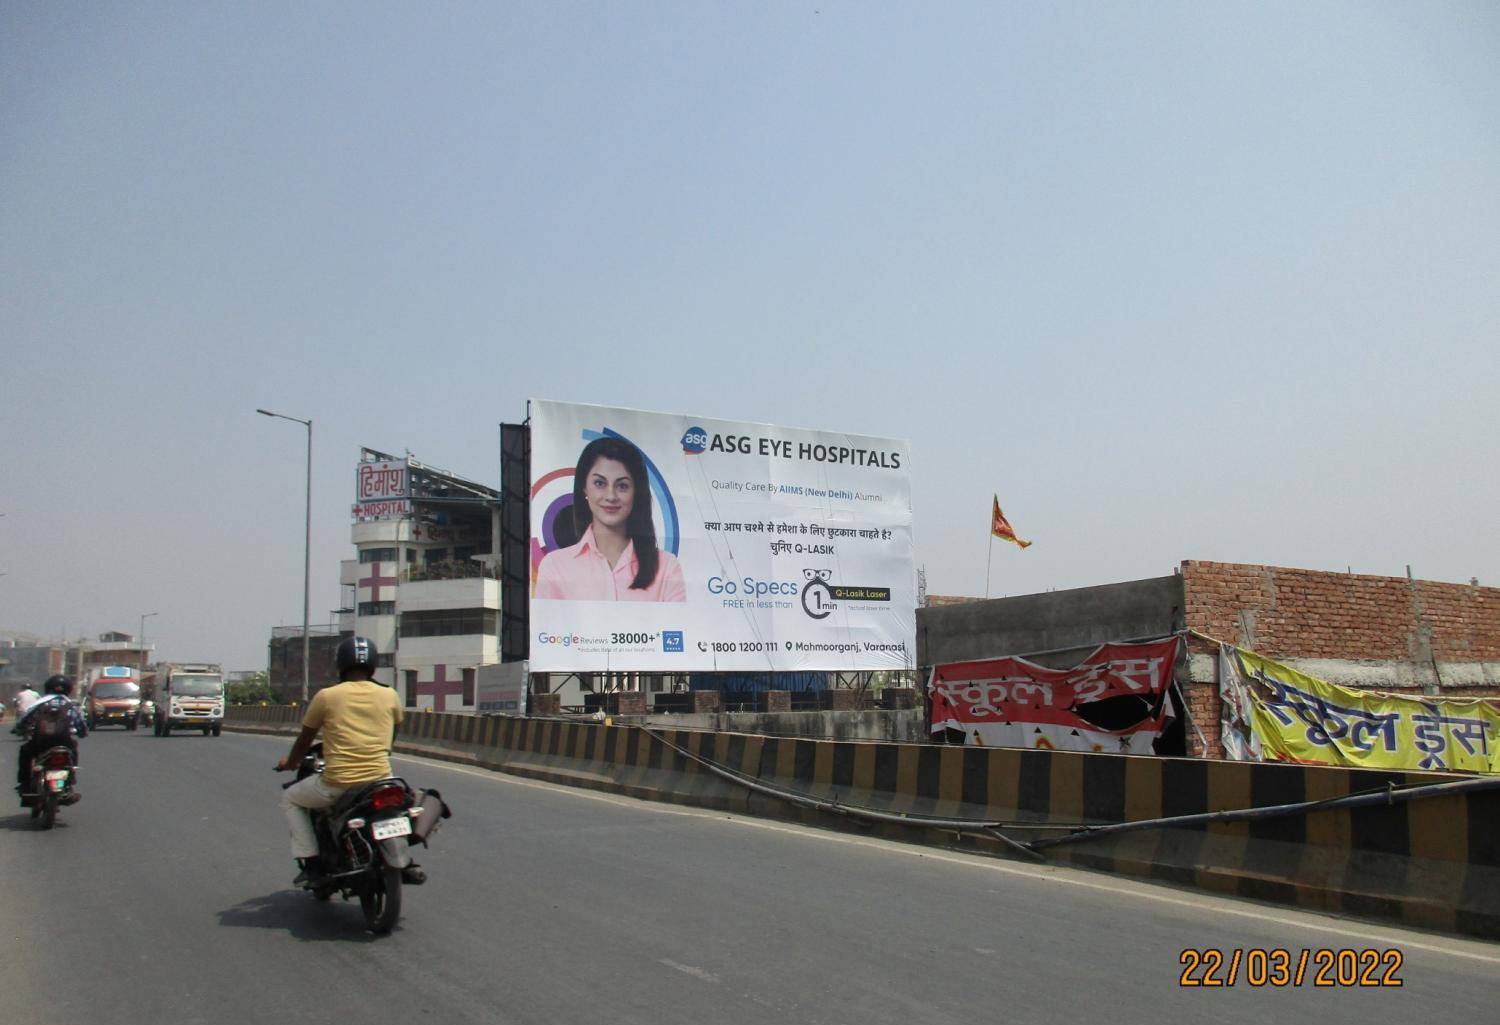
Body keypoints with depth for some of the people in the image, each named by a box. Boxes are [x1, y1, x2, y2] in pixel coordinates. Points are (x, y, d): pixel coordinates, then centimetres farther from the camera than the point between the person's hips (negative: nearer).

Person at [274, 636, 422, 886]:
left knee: (290, 799, 26)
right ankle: (404, 863, 24)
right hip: (379, 780, 2)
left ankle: (310, 863, 14)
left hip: (336, 785, -2)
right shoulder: (389, 696, 4)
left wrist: (290, 762, 31)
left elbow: (305, 739, 11)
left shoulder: (326, 696, -2)